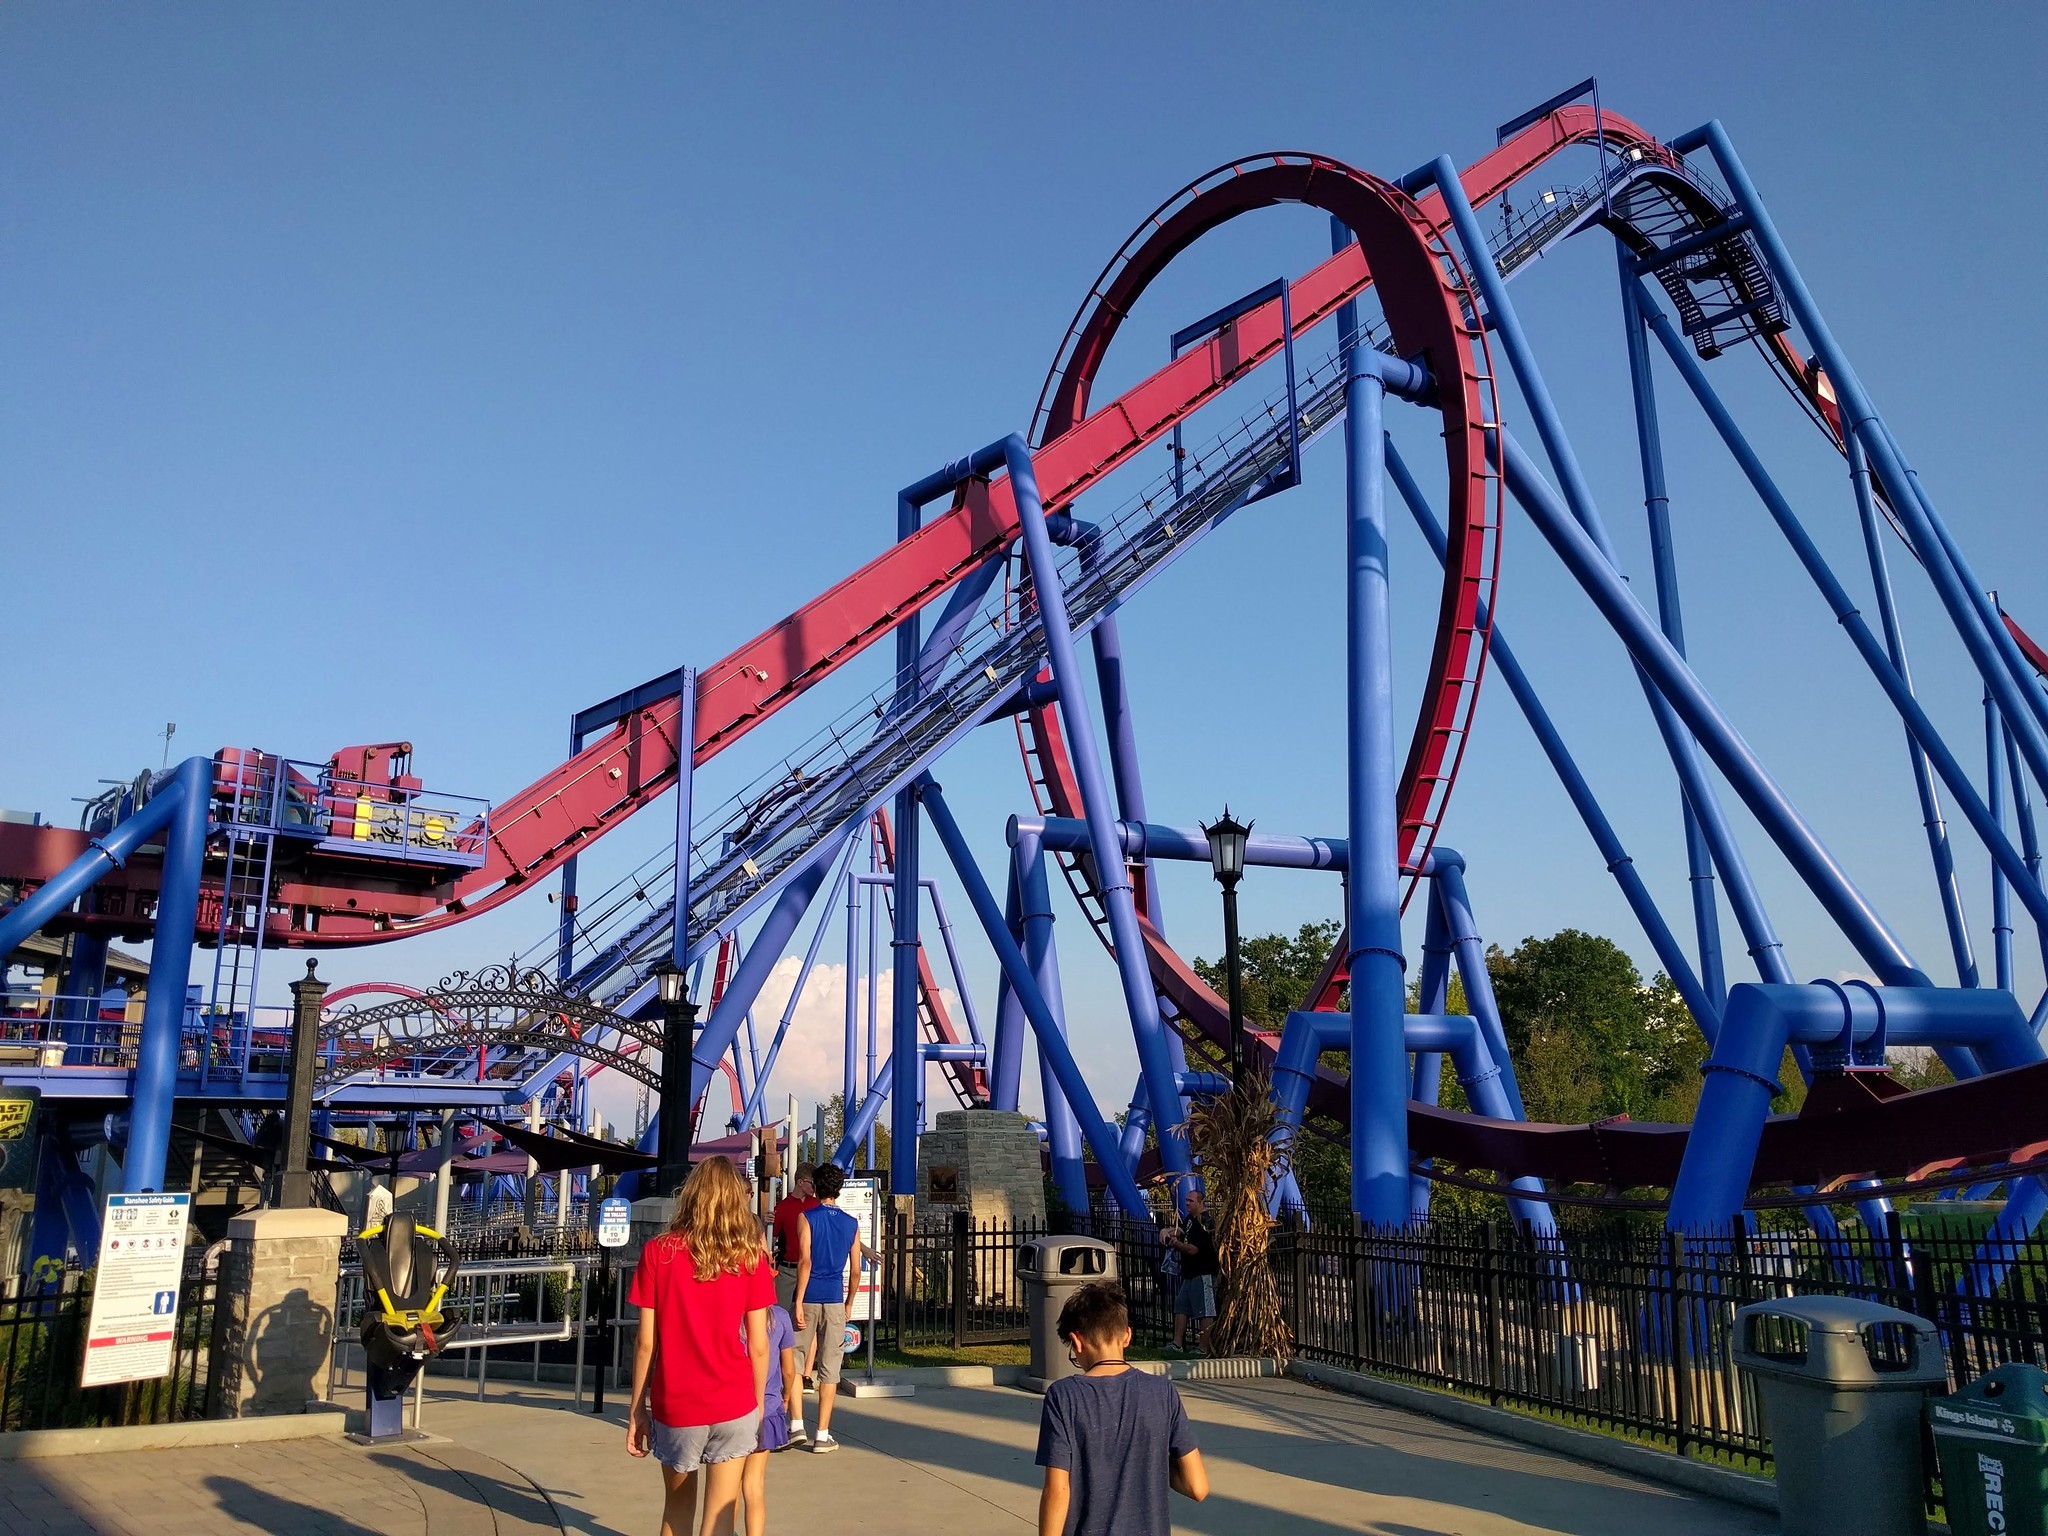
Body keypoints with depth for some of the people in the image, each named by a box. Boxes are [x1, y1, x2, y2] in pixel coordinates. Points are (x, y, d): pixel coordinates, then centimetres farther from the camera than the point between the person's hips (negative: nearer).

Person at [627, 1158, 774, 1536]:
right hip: (733, 1407, -1)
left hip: (674, 1406, 1)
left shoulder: (658, 1252, -5)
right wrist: (760, 1406, 8)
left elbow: (647, 1342, -4)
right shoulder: (750, 1257, -4)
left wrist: (637, 1408, 5)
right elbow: (758, 1347, -4)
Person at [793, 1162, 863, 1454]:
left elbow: (805, 1261, -12)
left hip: (809, 1297, -2)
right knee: (829, 1369, 5)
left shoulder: (807, 1217, -3)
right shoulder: (851, 1223, 7)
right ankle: (822, 1435, 6)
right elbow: (855, 1271, 8)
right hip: (835, 1299, 2)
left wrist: (798, 1302, -12)